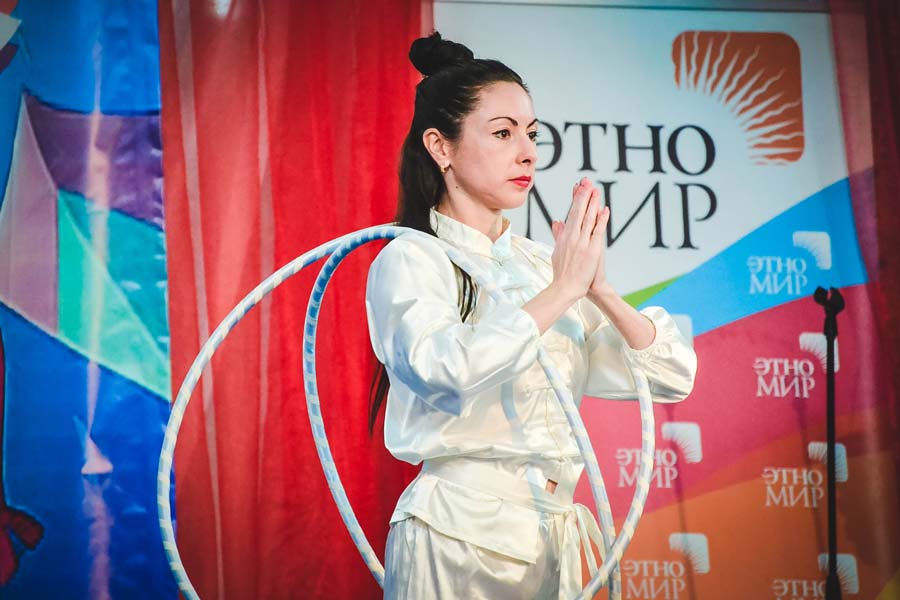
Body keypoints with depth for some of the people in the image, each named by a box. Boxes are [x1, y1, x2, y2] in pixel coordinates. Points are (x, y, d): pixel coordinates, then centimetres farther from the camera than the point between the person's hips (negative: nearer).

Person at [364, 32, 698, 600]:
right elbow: (448, 370, -28)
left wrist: (598, 288, -11)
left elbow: (673, 376, 3)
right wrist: (562, 291, -18)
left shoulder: (543, 263, 7)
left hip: (551, 539, 6)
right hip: (456, 537, -5)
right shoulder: (411, 259, -7)